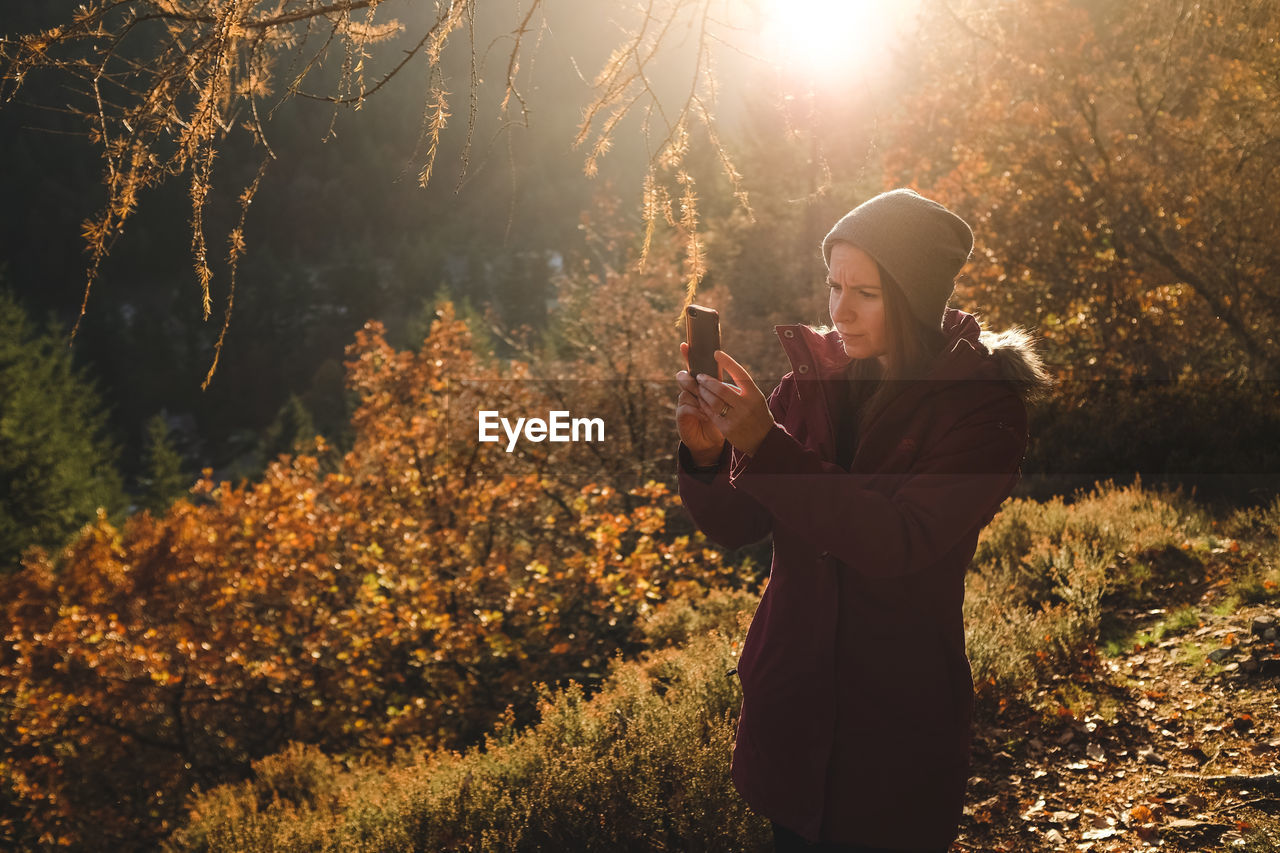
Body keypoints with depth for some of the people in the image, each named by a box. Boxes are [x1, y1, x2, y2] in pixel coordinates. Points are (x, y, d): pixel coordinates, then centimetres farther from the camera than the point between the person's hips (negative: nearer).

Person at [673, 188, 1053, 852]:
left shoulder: (984, 405, -12)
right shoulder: (813, 378, -1)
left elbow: (900, 542, -26)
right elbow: (734, 528, -2)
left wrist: (765, 445, -32)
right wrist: (707, 456, -23)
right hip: (790, 702, 4)